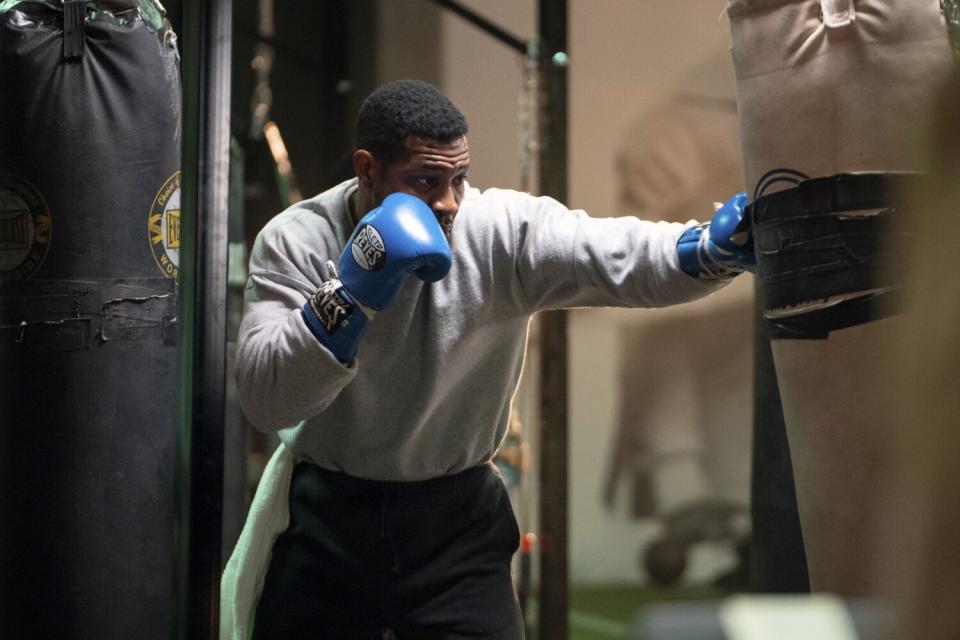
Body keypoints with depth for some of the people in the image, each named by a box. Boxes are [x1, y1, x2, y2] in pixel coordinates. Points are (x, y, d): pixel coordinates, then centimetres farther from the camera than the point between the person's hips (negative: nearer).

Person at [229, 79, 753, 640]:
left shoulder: (505, 230, -12)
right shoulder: (297, 240, -12)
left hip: (459, 516, 0)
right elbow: (264, 399, -22)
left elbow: (617, 256, -28)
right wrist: (351, 292, -34)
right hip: (327, 515, 0)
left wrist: (714, 246, -48)